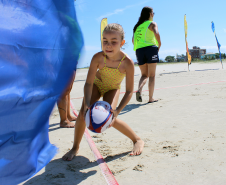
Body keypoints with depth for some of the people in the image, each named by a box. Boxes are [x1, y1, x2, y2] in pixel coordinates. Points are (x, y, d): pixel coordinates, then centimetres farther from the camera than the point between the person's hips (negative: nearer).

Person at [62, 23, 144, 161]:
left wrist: (117, 111, -37)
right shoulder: (98, 58, -32)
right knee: (83, 113, -13)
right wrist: (87, 104, -39)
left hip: (113, 89, -1)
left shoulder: (128, 63, -35)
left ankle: (138, 140, 3)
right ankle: (75, 148, 9)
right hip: (96, 84, 2)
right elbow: (89, 83, -26)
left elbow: (129, 91, -28)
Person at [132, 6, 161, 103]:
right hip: (150, 48, -5)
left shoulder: (137, 26, 18)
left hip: (139, 51, 5)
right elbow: (156, 34, -19)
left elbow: (133, 40, 17)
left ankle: (139, 90, -13)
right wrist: (159, 44, -6)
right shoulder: (152, 24, 1)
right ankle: (151, 98, 4)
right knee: (152, 75, 3)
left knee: (144, 75, 14)